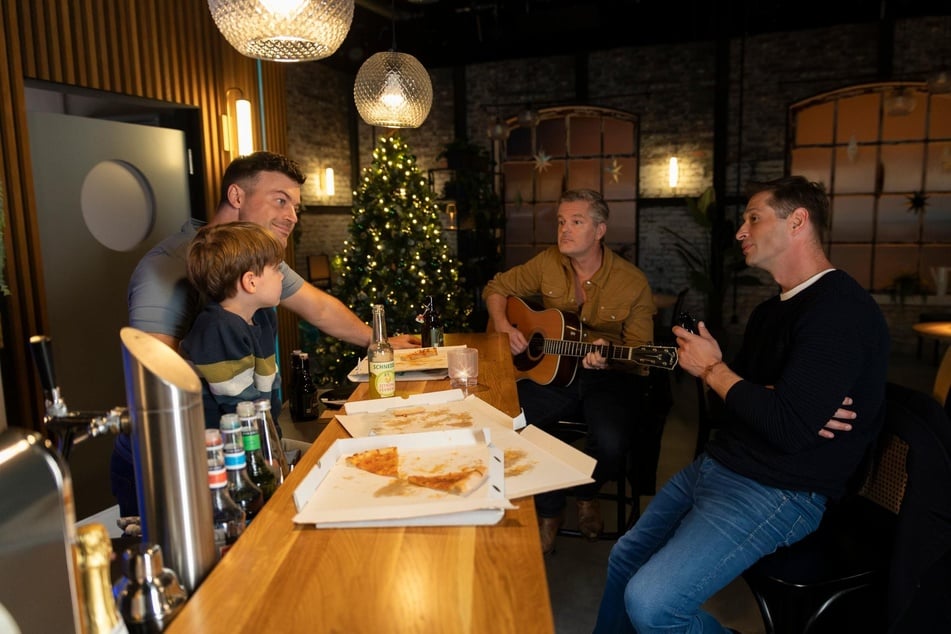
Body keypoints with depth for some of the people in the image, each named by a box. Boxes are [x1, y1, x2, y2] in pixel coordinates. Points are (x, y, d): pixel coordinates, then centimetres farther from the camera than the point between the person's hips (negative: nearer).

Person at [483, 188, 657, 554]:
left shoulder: (633, 283, -6)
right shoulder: (547, 264, 2)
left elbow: (639, 352, -3)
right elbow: (496, 288, 15)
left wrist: (608, 356, -25)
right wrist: (504, 326, -3)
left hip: (607, 377, -2)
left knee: (611, 443, -31)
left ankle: (586, 495, 11)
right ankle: (550, 511, 4)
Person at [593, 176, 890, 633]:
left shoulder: (841, 311, -20)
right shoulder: (771, 310, 12)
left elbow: (788, 428, -28)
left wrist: (711, 368, -13)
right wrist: (785, 404, -13)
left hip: (778, 492, -9)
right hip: (720, 466, 9)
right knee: (625, 558, 14)